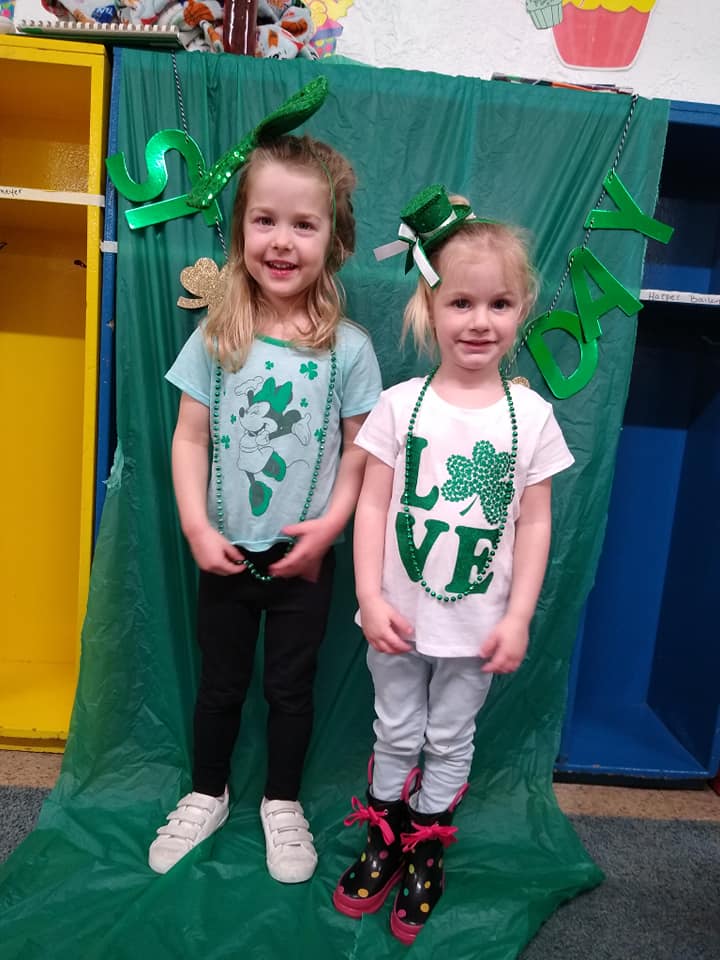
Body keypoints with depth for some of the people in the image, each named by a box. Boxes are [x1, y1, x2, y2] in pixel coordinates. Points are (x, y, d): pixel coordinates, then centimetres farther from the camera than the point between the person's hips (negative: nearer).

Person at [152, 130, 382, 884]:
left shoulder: (348, 346, -9)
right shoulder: (215, 337, -6)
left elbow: (360, 449, -5)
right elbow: (190, 437, -4)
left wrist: (332, 522, -15)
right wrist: (196, 526, -11)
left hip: (303, 555, -1)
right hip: (226, 552, 1)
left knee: (290, 686, 16)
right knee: (220, 682, 19)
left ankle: (282, 803, 39)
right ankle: (207, 795, 42)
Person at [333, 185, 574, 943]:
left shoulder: (531, 414, -7)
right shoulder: (400, 405, -9)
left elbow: (534, 522, -4)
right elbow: (372, 505, -7)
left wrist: (518, 617, -6)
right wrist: (370, 597, -12)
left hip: (478, 623, 1)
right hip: (399, 615, 0)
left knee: (450, 739, 18)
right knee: (396, 733, 18)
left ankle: (425, 853, 40)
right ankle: (384, 842, 41)